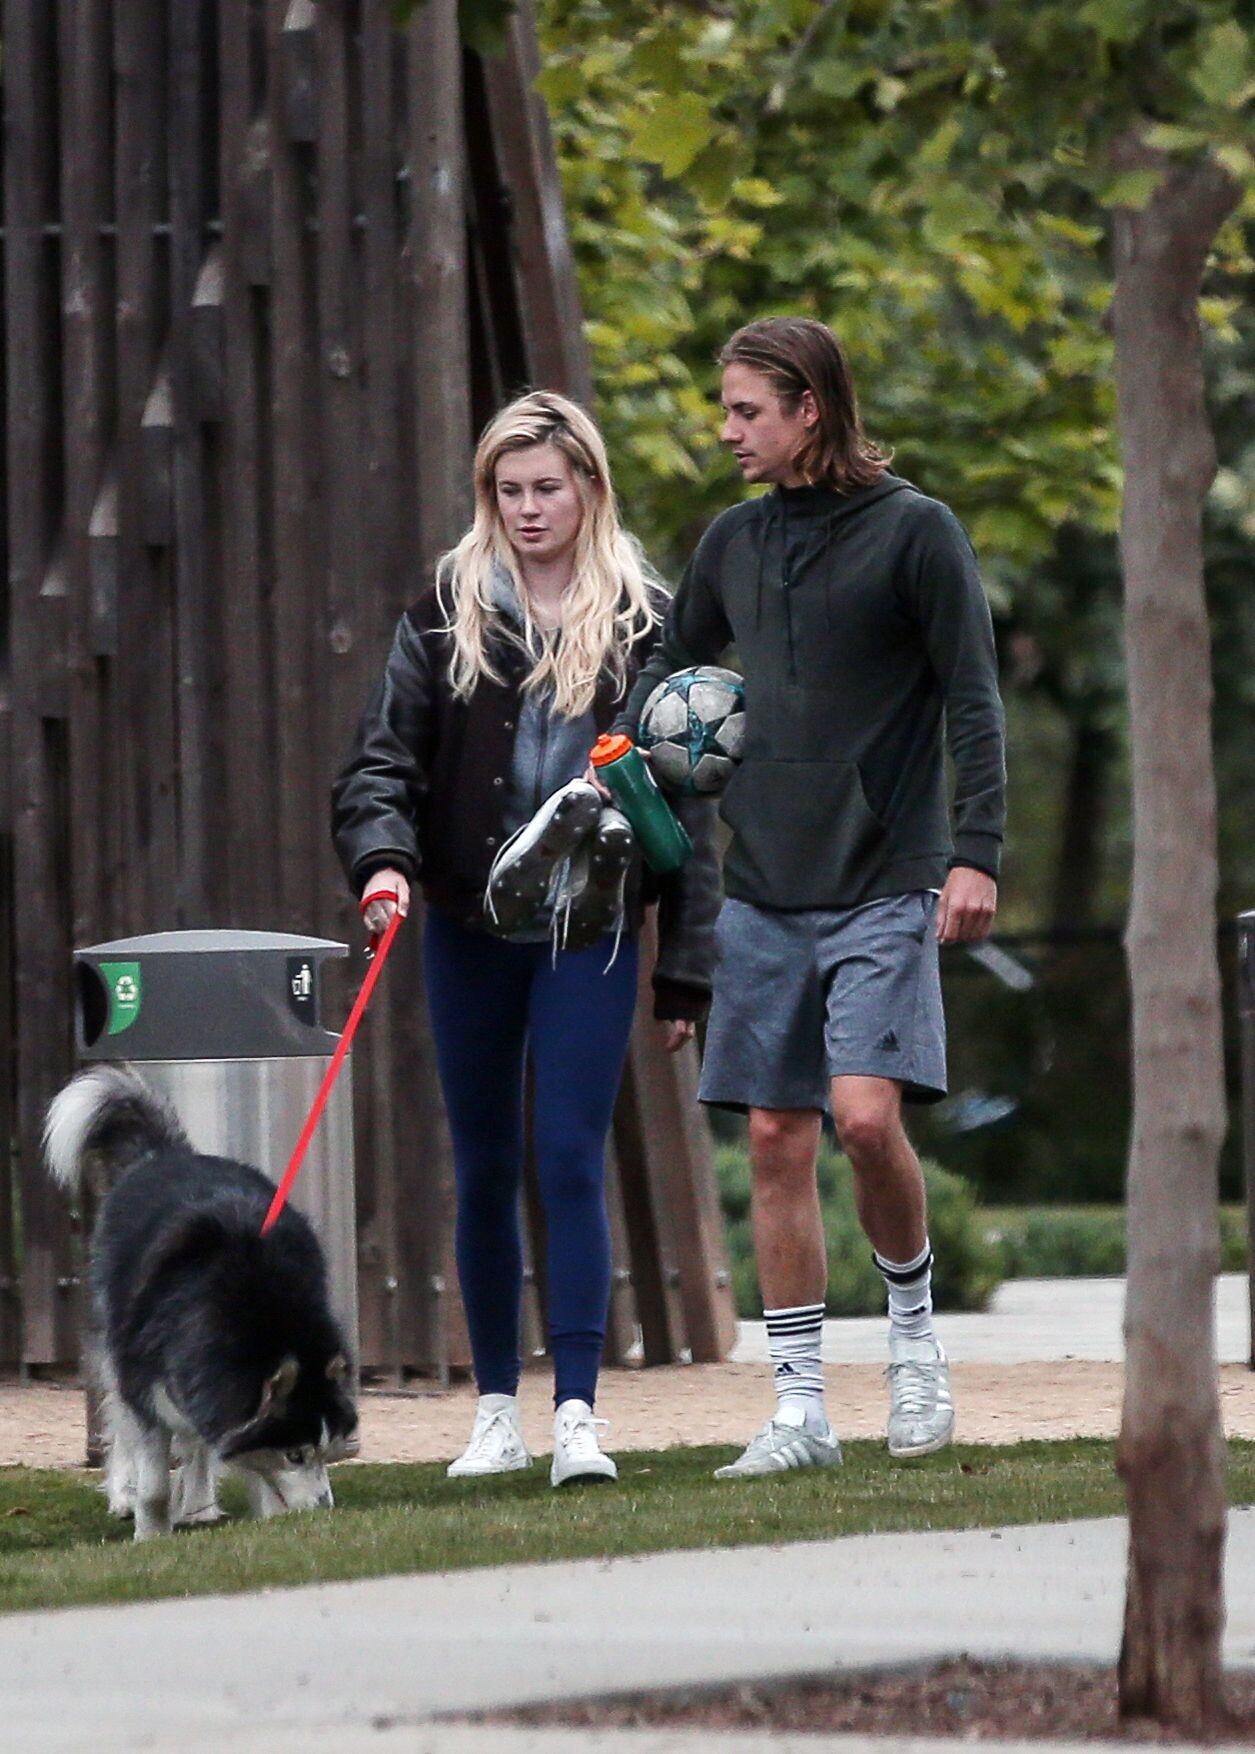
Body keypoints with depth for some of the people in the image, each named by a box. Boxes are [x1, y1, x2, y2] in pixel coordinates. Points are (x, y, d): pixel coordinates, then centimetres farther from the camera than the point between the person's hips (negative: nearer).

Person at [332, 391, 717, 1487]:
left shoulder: (644, 621, 2)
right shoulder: (448, 614, 6)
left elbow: (688, 803, 3)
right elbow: (384, 754, 2)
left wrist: (686, 973, -1)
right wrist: (382, 856, -20)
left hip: (590, 934, -2)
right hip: (468, 932, 2)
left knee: (572, 1164, -9)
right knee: (485, 1173, 8)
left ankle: (578, 1414, -7)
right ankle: (497, 1410, 17)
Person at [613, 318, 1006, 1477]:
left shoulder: (914, 532, -3)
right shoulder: (736, 542, 12)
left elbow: (973, 701, -5)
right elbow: (674, 665, 25)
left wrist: (977, 853, -13)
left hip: (882, 890, -5)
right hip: (764, 892, 5)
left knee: (866, 1112, -18)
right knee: (776, 1140, 2)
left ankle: (915, 1327, 7)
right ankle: (800, 1411, 6)